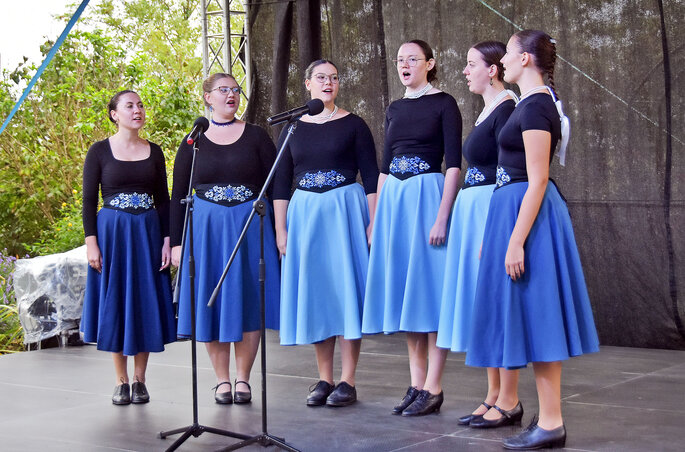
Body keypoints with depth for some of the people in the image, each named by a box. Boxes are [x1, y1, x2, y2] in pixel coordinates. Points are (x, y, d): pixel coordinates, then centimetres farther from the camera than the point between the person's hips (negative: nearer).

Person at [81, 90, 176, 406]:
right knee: (115, 303, 1)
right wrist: (91, 242, -10)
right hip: (112, 233, -2)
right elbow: (88, 200, -2)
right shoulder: (100, 151, 0)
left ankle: (140, 380, 12)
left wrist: (167, 241, 1)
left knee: (146, 303, 2)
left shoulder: (153, 152, 8)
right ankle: (121, 381, 10)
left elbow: (163, 201, 10)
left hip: (148, 233, 2)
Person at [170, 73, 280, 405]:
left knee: (247, 300, 1)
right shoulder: (193, 143, 7)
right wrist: (176, 241, 2)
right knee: (211, 302, 2)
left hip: (250, 226, 0)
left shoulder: (255, 137, 5)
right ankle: (222, 380, 12)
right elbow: (178, 196, 8)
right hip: (206, 228, 1)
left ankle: (243, 378, 11)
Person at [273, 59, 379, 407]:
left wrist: (373, 222, -8)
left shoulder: (353, 125, 3)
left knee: (346, 290, -4)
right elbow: (281, 183, 11)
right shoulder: (293, 128, 10)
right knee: (313, 293, 4)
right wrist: (280, 229, 3)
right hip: (304, 213, 3)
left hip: (346, 210, -3)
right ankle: (324, 379, 11)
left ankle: (347, 382, 0)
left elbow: (371, 176, 1)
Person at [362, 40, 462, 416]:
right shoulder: (394, 110, 16)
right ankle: (416, 384, 13)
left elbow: (453, 163, -9)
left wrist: (442, 216, -18)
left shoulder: (443, 103, -2)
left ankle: (433, 388, -2)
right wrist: (376, 218, 12)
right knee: (404, 290, 7)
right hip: (393, 200, 7)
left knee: (430, 289, -6)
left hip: (428, 197, -7)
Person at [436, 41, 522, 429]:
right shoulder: (488, 109, 16)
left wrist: (493, 231, -23)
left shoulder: (506, 109, -12)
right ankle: (494, 396, 17)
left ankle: (509, 401, 0)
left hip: (493, 213, -10)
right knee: (481, 303, 10)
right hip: (474, 212, 10)